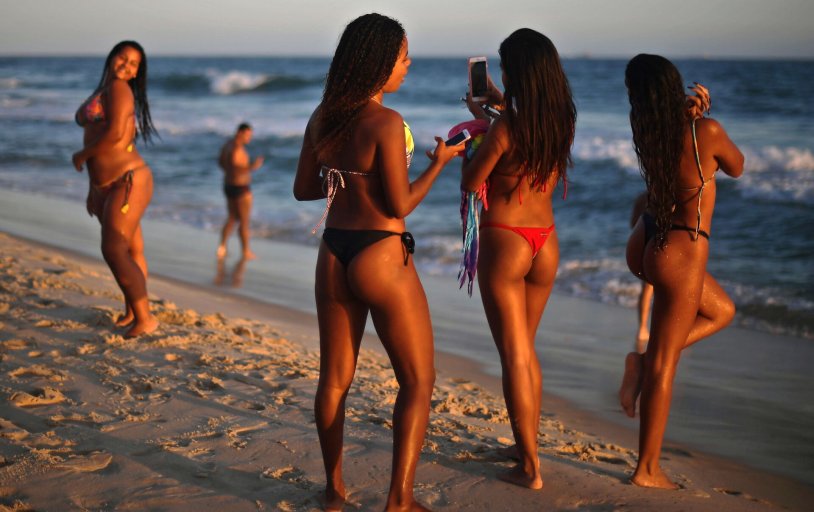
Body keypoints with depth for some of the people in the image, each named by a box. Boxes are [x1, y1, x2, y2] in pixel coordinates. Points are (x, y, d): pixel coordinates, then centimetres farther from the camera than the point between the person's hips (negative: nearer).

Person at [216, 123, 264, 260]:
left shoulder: (228, 144, 5)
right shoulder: (237, 150, -26)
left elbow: (220, 162, 19)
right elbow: (234, 172, -31)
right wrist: (251, 167, -39)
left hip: (228, 186, 9)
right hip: (241, 189, -9)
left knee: (231, 219, 19)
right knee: (244, 221, 6)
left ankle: (222, 246, 4)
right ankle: (246, 252, 17)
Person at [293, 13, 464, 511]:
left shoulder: (323, 118, 3)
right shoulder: (386, 123, -17)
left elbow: (304, 189, 11)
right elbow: (400, 205, -15)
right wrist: (439, 162, -3)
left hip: (334, 255, 7)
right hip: (381, 256, -7)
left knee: (335, 378, 17)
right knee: (419, 381, 7)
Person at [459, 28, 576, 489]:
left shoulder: (504, 129, -20)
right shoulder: (563, 123, 0)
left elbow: (471, 183, -7)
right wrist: (499, 106, 33)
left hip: (504, 241, -6)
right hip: (546, 242, 6)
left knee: (515, 355, 1)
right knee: (526, 349, 21)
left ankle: (530, 468, 4)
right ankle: (528, 444, 32)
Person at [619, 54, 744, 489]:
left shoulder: (644, 130, -5)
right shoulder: (707, 131, -20)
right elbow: (736, 168, 1)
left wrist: (690, 113, -3)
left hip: (645, 244, 6)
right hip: (680, 253, -6)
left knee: (721, 311, 28)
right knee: (664, 364, 4)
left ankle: (644, 361, 13)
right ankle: (647, 469, 14)